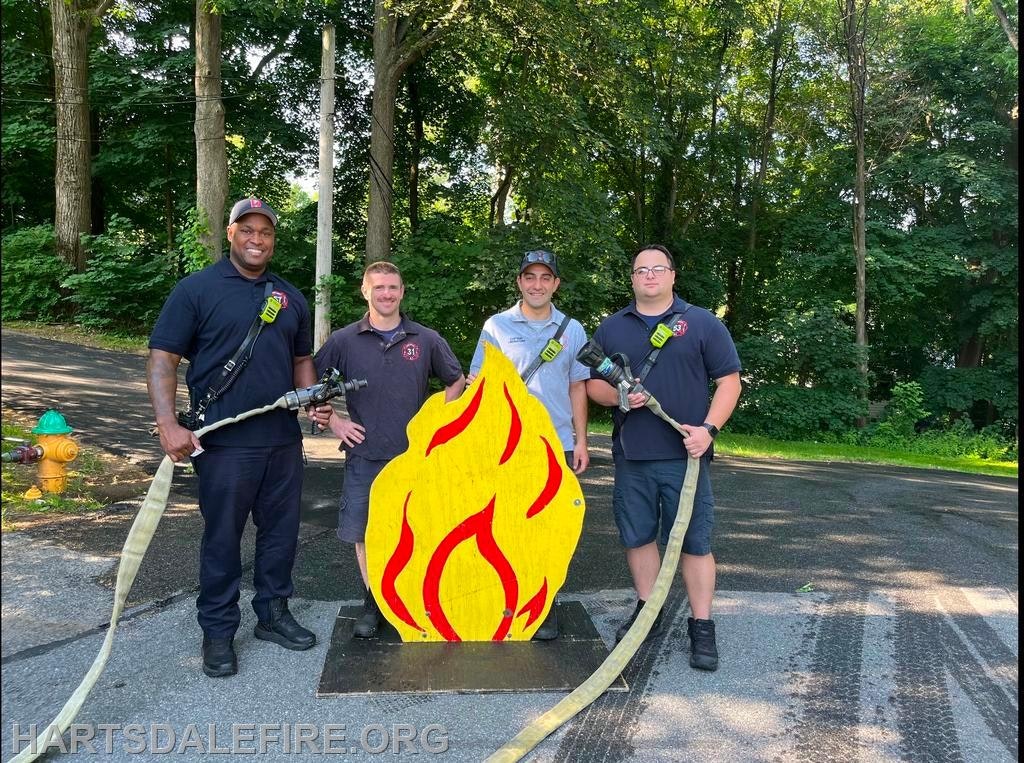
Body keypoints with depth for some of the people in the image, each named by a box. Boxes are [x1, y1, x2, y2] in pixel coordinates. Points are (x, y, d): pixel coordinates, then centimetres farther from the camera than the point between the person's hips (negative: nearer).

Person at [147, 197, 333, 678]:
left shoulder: (290, 297, 13)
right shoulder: (197, 289, -4)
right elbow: (162, 359, -7)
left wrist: (314, 401, 2)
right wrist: (168, 424, -19)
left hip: (284, 440, 5)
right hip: (224, 443, -5)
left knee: (281, 532, 13)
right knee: (222, 538, 5)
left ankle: (273, 614, 30)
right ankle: (218, 631, 20)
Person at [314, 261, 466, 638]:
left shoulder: (426, 339, 2)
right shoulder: (343, 340, 0)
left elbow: (456, 381, 14)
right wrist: (334, 421, 0)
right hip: (364, 455, 0)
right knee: (364, 533, 5)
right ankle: (372, 603, 22)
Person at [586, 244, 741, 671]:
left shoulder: (702, 323, 3)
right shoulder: (611, 328, 11)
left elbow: (729, 381, 1)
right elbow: (593, 383, 13)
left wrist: (708, 428, -13)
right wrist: (617, 395, -9)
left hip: (684, 455, -3)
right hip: (631, 456, 3)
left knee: (694, 541, 1)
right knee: (638, 537, 12)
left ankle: (701, 627, 11)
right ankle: (647, 611, 29)